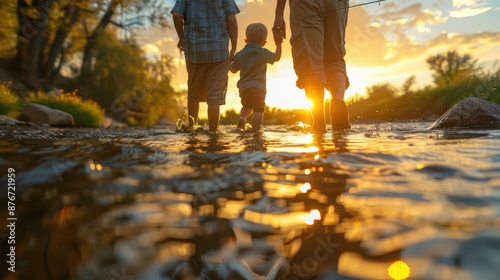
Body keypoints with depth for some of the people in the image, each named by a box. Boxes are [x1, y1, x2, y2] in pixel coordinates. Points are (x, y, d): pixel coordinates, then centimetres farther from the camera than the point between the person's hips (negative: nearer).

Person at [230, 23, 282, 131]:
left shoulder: (239, 54, 9)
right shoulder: (264, 53, 2)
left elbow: (233, 70, 19)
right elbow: (277, 57, 19)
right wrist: (279, 44, 31)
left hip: (244, 87, 4)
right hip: (258, 87, -3)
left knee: (247, 106, 26)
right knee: (258, 110, -1)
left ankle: (242, 117, 0)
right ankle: (255, 131, -11)